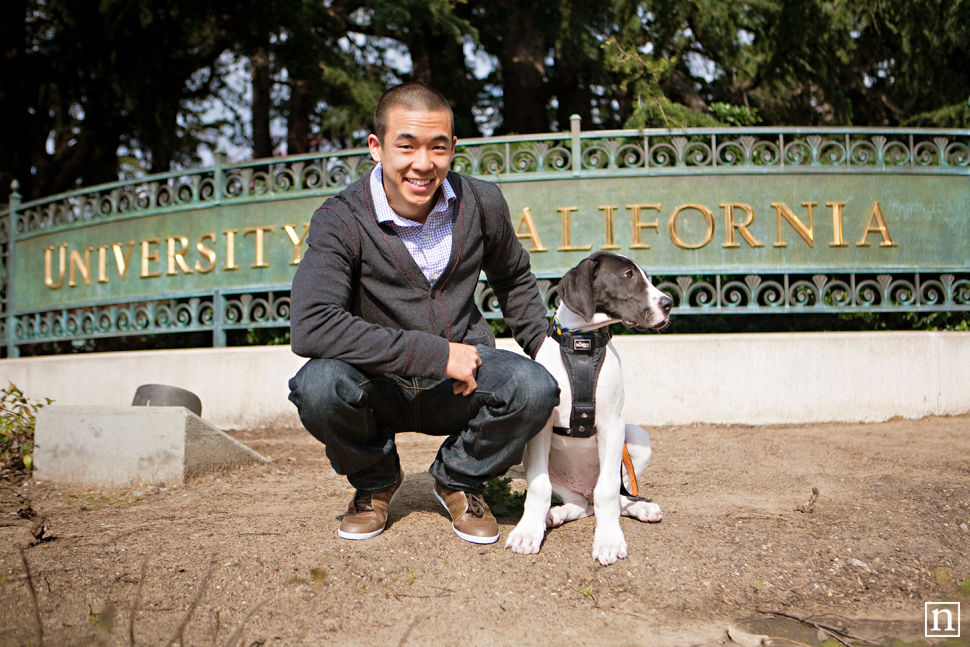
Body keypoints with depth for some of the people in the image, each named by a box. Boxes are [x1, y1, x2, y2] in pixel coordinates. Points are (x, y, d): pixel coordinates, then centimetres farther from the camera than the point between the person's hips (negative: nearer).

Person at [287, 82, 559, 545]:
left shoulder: (482, 203, -3)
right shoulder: (340, 221, -15)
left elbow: (513, 278, 19)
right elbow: (310, 326, -31)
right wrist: (436, 354, -31)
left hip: (458, 389, 2)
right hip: (380, 390, -2)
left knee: (534, 388, -29)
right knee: (319, 384, -35)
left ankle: (459, 478, 4)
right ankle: (375, 479, 2)